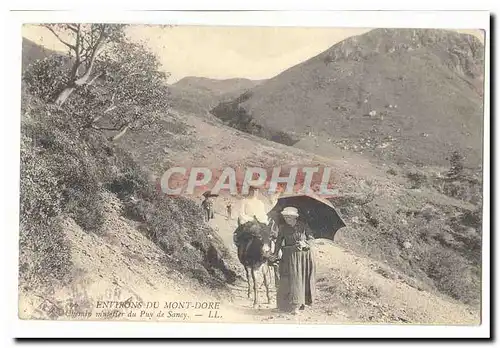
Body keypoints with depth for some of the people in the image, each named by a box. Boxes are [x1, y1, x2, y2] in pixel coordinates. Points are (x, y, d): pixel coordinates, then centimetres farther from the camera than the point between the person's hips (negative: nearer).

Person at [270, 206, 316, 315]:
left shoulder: (303, 225, 0)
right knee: (292, 278, -9)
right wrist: (275, 254, 0)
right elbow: (279, 241, 6)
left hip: (304, 254, 1)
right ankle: (295, 305, -7)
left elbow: (311, 237, 6)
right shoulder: (283, 227, 0)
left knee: (304, 278, 6)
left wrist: (304, 243, -13)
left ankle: (303, 301, 21)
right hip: (290, 256, -1)